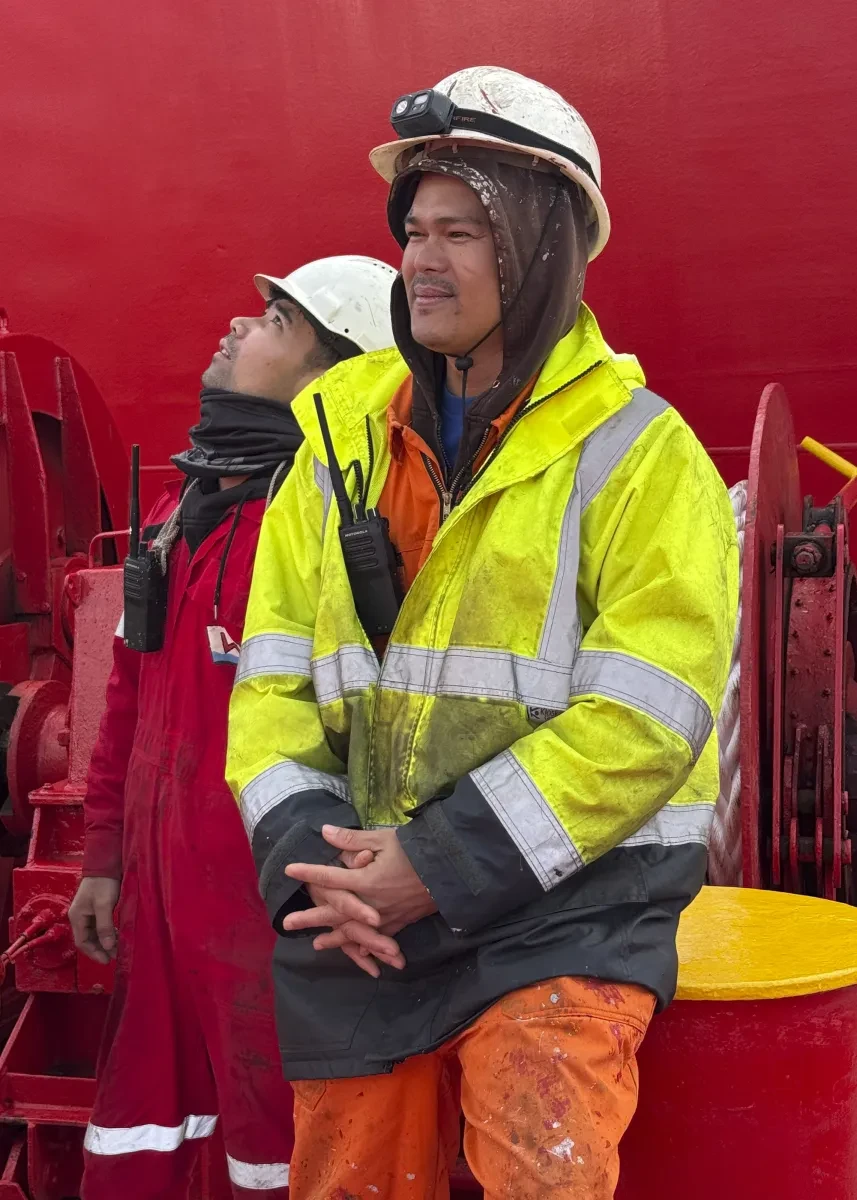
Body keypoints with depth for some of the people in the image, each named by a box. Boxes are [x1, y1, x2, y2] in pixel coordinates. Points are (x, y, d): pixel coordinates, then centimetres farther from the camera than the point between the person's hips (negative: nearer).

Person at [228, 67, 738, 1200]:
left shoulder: (639, 454, -6)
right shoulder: (343, 438, 9)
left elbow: (641, 719, -14)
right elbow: (274, 675, 6)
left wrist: (440, 865, -17)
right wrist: (306, 852, -9)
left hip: (562, 904, -4)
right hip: (355, 915, 5)